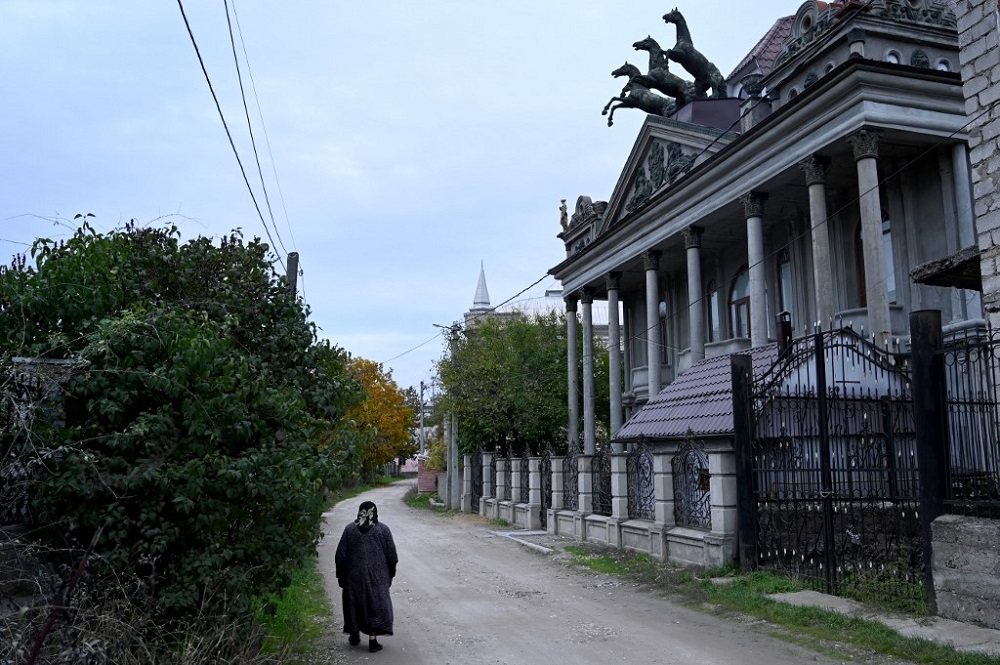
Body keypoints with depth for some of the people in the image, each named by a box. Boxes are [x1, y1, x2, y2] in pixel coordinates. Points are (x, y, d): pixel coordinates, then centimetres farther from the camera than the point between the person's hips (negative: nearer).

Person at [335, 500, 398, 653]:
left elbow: (340, 555, -2)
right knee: (376, 604, 7)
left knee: (354, 603, 18)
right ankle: (373, 640, 4)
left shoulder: (349, 529, -3)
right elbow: (391, 556, -2)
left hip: (354, 575, 1)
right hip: (377, 576, -1)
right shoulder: (383, 529, -4)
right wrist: (390, 574, 9)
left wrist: (340, 576, 7)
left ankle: (354, 636, 30)